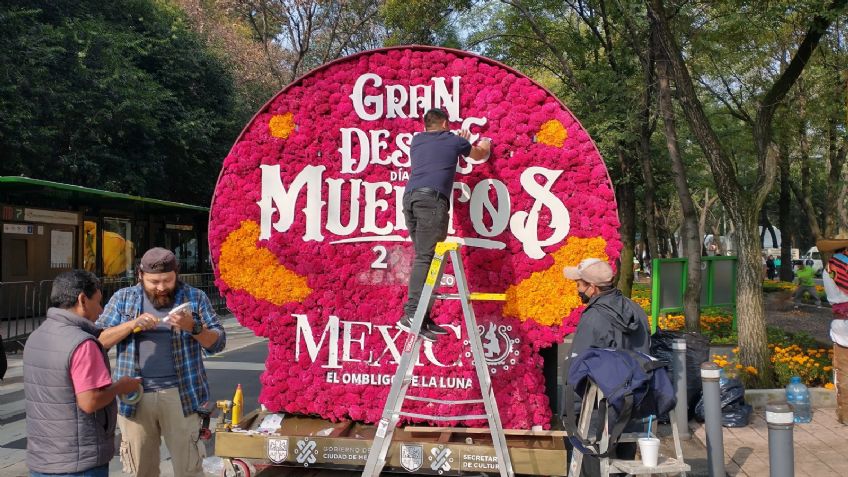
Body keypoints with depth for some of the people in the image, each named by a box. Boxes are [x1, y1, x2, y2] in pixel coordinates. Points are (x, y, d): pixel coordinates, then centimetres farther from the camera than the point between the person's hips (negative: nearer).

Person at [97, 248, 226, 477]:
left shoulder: (195, 297, 4)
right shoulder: (123, 298, 7)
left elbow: (218, 342, 2)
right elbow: (98, 340, 1)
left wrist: (193, 327, -16)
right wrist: (131, 325, -14)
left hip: (180, 394, -1)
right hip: (135, 396, 2)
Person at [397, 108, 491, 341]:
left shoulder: (417, 140, 27)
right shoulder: (453, 140, 16)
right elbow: (478, 155, 37)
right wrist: (485, 145, 60)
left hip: (409, 197, 6)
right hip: (432, 199, -6)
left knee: (423, 257, 7)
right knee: (425, 258, -13)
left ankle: (424, 318, 3)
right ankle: (411, 314, -25)